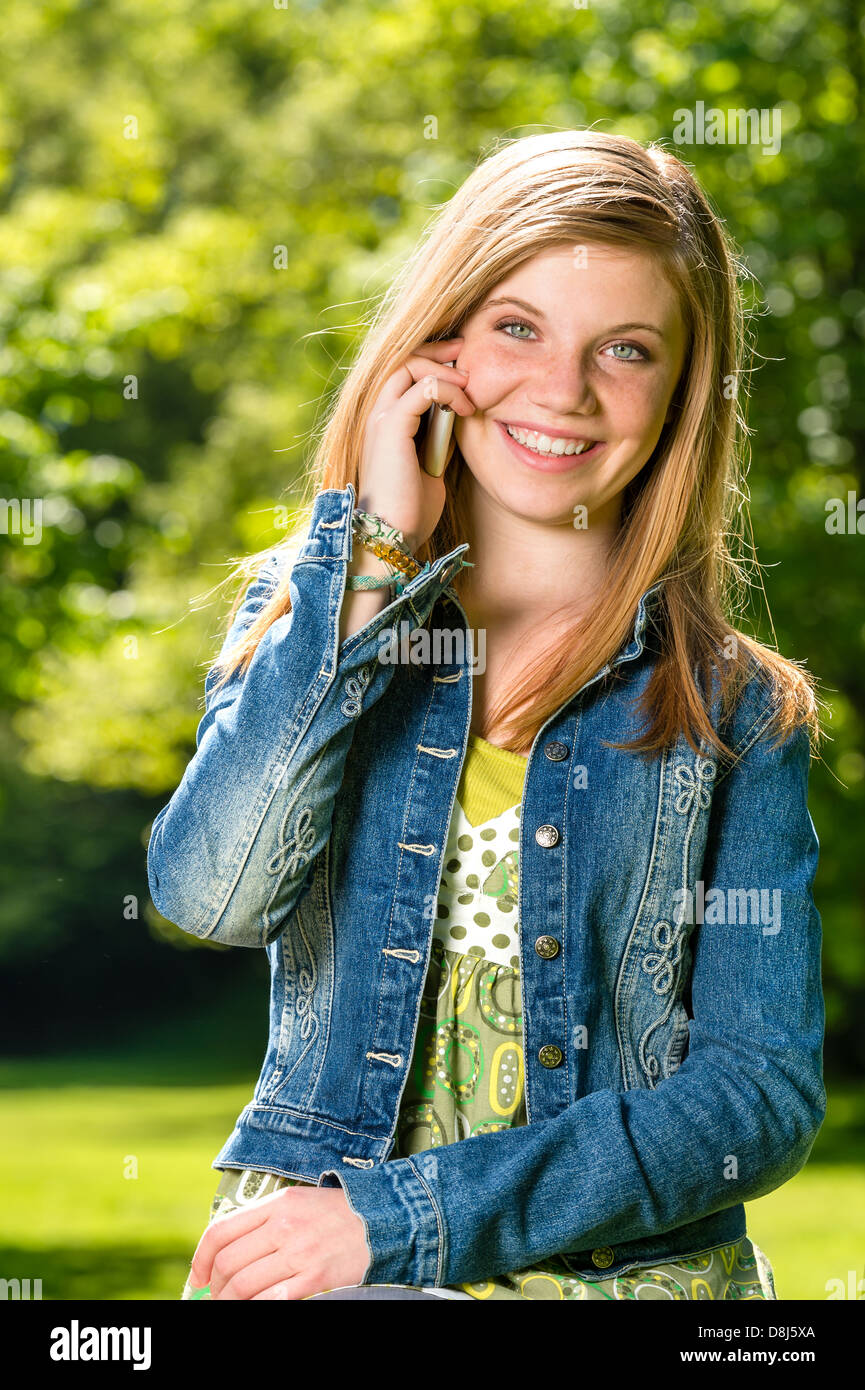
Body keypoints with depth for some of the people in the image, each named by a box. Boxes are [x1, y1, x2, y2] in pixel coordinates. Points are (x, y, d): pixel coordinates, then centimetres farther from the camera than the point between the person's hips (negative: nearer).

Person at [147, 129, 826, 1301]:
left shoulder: (733, 707, 5)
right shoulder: (308, 610, 10)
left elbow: (767, 1092, -2)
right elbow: (211, 892, -8)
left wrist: (400, 1217, -10)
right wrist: (372, 550, -7)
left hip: (630, 1264, 0)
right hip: (306, 1243, 0)